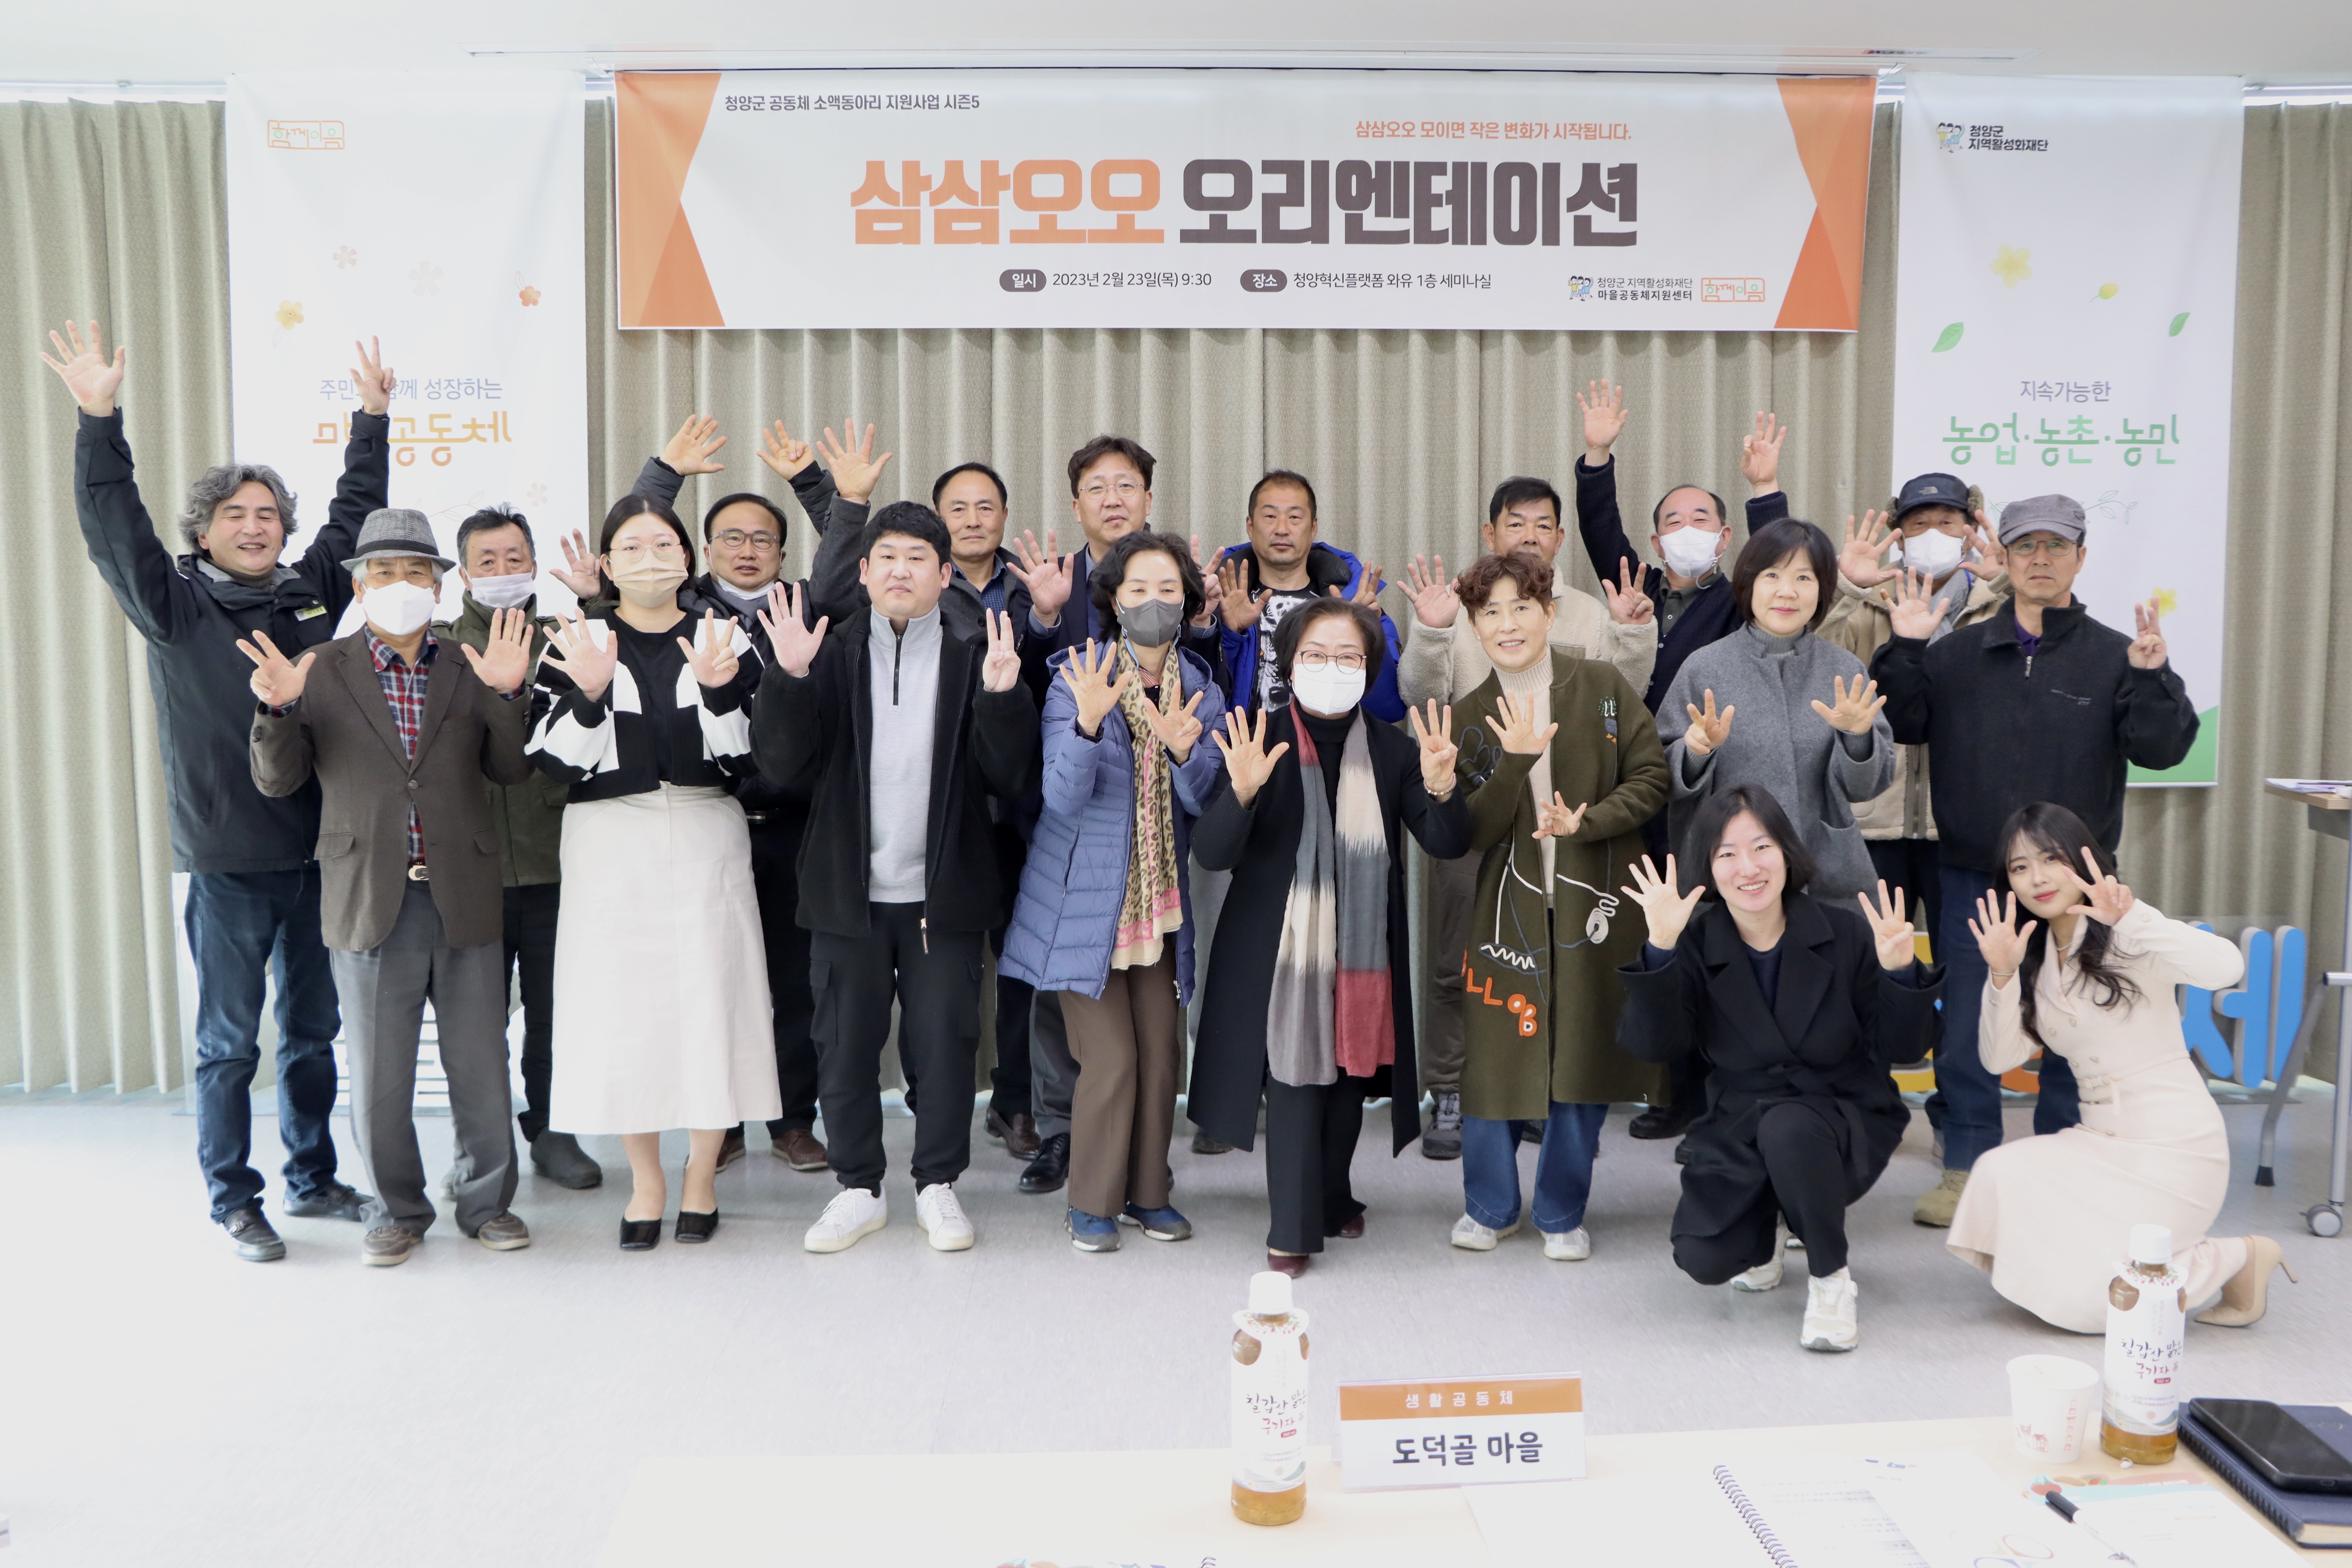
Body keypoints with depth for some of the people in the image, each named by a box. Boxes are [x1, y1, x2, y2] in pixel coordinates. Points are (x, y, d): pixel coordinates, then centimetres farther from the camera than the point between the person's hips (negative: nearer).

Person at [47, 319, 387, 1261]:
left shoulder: (311, 592, 8)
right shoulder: (174, 605, -1)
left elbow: (356, 513, 17)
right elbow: (111, 525, -11)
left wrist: (372, 418, 16)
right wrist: (99, 419, -19)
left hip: (318, 848, 4)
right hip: (227, 858, -4)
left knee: (314, 1030, 14)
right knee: (228, 1042, 4)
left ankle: (313, 1180, 28)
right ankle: (234, 1203, 16)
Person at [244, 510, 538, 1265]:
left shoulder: (472, 666, 7)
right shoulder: (322, 671, 4)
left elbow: (513, 770, 2)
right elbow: (276, 781, 3)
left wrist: (510, 693, -13)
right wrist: (279, 708, -15)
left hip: (465, 902, 1)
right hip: (371, 905, -1)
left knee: (481, 1067, 9)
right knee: (378, 1076, 8)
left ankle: (487, 1201, 26)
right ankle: (396, 1210, 26)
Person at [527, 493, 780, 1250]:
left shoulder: (723, 636, 6)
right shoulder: (576, 642, 5)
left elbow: (748, 756, -2)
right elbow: (557, 761, -3)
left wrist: (719, 691, -19)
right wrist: (589, 694, -19)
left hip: (706, 839, 0)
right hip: (610, 841, 0)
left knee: (709, 997, 0)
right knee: (621, 1005, 1)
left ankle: (701, 1177, 18)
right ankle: (646, 1179, 20)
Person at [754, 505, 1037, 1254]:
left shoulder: (974, 657, 2)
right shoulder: (832, 655, 5)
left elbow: (1009, 776, -6)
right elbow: (781, 764, -5)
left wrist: (1001, 694, -21)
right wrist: (789, 677, -18)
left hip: (943, 890, -1)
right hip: (850, 890, 1)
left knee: (944, 1043, 6)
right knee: (846, 1045, 9)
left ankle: (937, 1185, 23)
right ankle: (859, 1188, 25)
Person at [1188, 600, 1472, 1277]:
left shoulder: (1392, 749, 1)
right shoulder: (1258, 740, -8)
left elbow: (1448, 845, -3)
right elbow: (1211, 854, -13)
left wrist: (1439, 788, -24)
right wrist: (1242, 792, -33)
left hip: (1364, 949, 4)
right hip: (1281, 949, -3)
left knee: (1352, 1078, 16)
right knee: (1295, 1081, -5)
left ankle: (1331, 1198, 38)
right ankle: (1292, 1228, 10)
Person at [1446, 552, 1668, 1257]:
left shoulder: (1604, 686, -2)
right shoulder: (1471, 716, 4)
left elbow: (1652, 780, -2)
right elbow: (1470, 833, -2)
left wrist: (1586, 822, -17)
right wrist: (1514, 763, -17)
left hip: (1594, 905, -1)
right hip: (1508, 903, 1)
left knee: (1583, 1064, 4)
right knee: (1494, 1060, 3)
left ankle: (1562, 1212, 24)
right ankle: (1490, 1206, 26)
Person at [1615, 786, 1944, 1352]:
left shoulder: (1846, 934, -10)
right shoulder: (1695, 944, -8)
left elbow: (1904, 1047, -9)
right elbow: (1650, 1045, -20)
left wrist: (1899, 974, -28)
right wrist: (1660, 950, -33)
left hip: (1845, 1120, -2)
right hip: (1741, 1127, 2)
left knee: (1788, 1127, -37)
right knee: (1703, 1259, -18)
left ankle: (1832, 1278, -10)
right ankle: (1770, 1221, 20)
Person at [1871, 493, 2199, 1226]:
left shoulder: (2114, 657, 1)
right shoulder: (1956, 653, 6)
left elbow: (2162, 747, -7)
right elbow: (1900, 725, 1)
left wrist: (2151, 677, -22)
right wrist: (1904, 651, -10)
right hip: (1972, 879, 1)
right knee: (1965, 1033, 5)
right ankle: (1968, 1166, 17)